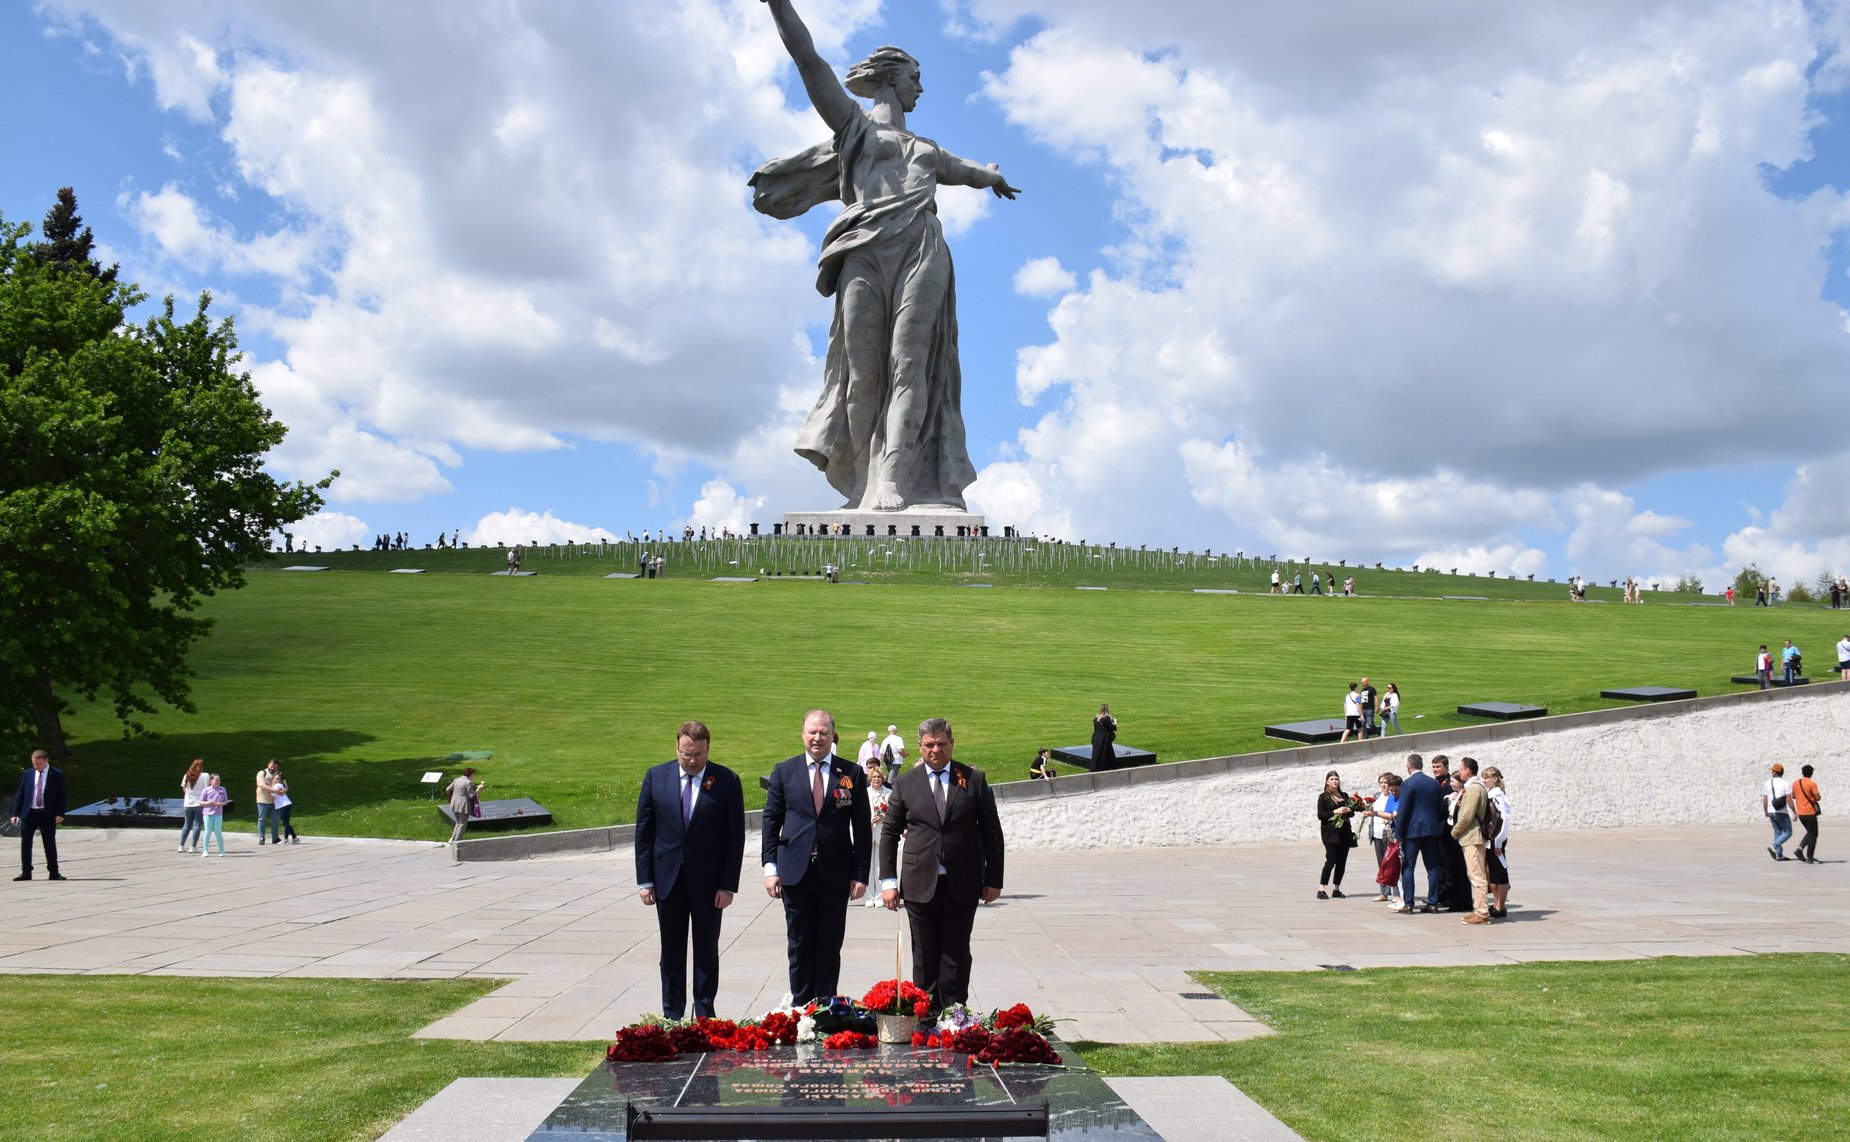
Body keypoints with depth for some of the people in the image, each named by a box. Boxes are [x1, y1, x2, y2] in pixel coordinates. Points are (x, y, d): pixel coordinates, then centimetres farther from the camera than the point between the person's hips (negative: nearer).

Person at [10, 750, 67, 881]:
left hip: (48, 815, -2)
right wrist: (15, 813, 1)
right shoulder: (26, 774, 6)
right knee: (25, 843, 2)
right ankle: (26, 872, 10)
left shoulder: (57, 774, -1)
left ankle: (54, 872, 9)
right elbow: (20, 794, 8)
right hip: (29, 814, 2)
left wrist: (59, 814, -10)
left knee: (50, 844, 2)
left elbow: (61, 795, -2)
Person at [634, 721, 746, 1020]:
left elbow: (735, 836, -5)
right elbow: (644, 832, 3)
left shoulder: (727, 781, -6)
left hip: (708, 882, -2)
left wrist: (729, 885, -9)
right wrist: (644, 880, -2)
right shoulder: (656, 777, 0)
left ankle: (704, 1016, 17)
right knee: (671, 951, 10)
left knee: (707, 951, 7)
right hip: (667, 880, 2)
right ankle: (672, 1016, 20)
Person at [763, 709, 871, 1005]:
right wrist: (770, 867, -3)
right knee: (799, 945, 8)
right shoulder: (784, 771, 4)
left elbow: (863, 828, 2)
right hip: (795, 872, 0)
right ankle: (800, 1006, 18)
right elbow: (771, 821, 5)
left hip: (835, 874, 0)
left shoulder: (852, 773, 2)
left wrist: (861, 874, -3)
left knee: (830, 947, 7)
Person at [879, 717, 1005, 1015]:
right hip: (920, 885, 0)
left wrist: (993, 880, 1)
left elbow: (991, 832, 5)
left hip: (962, 886, 0)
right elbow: (889, 834, 7)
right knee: (924, 957, 6)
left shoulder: (974, 779, 3)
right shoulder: (905, 783, 5)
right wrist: (888, 881, -1)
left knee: (956, 957, 5)